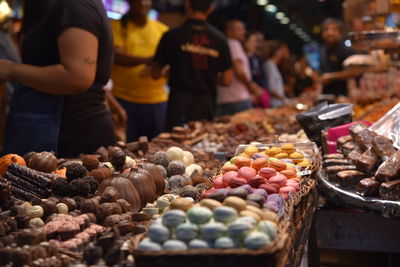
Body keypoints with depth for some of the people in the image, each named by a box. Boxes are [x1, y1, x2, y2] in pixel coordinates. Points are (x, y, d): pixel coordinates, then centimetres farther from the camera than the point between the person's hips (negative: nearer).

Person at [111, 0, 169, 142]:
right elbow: (117, 56, -12)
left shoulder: (162, 29, 11)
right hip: (124, 100, -3)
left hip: (156, 101, 3)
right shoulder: (117, 26, 2)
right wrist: (146, 60, -29)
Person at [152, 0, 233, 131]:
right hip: (207, 104, 3)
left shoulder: (172, 35, -6)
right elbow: (227, 80, 1)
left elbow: (156, 74, 0)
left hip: (180, 101, -2)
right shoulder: (219, 38, 1)